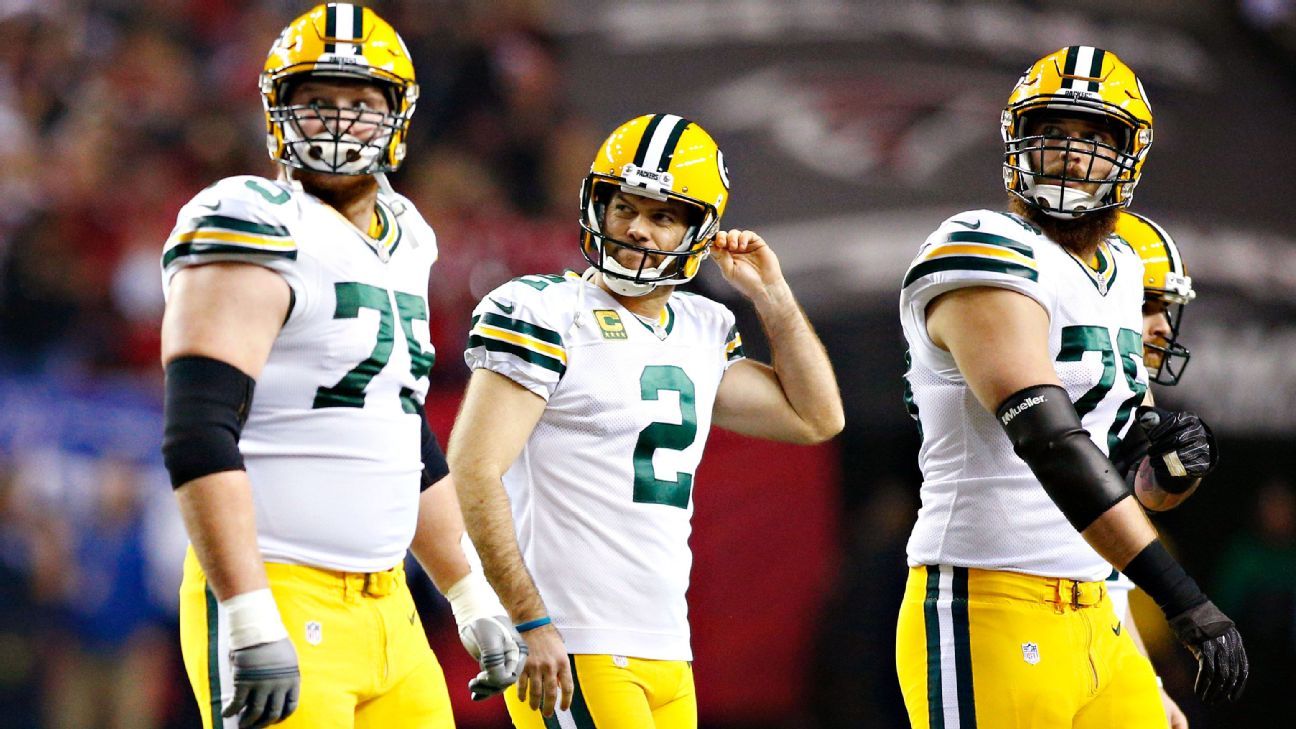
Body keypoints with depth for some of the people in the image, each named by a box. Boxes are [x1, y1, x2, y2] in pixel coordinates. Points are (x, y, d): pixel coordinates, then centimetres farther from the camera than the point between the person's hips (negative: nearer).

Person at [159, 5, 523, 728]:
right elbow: (199, 437, -19)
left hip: (385, 607, 8)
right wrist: (251, 623, -25)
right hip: (280, 601, -8)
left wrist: (474, 600, 25)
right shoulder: (257, 228, -9)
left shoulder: (400, 245, 17)